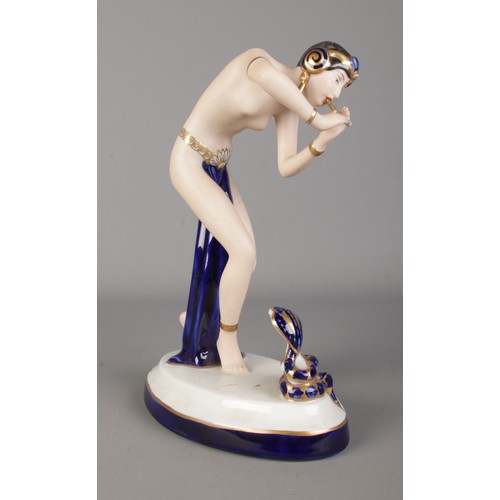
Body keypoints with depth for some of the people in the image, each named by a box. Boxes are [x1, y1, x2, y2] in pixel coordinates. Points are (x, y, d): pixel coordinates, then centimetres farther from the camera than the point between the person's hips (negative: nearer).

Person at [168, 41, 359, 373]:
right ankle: (227, 338, 8)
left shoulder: (289, 105, 1)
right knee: (244, 251, -14)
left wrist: (324, 140, -19)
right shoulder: (259, 60, -19)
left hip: (217, 168, 8)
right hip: (189, 163, -8)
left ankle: (196, 318, 33)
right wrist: (316, 119, -36)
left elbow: (287, 167, -6)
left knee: (246, 260, 8)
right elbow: (268, 77, -46)